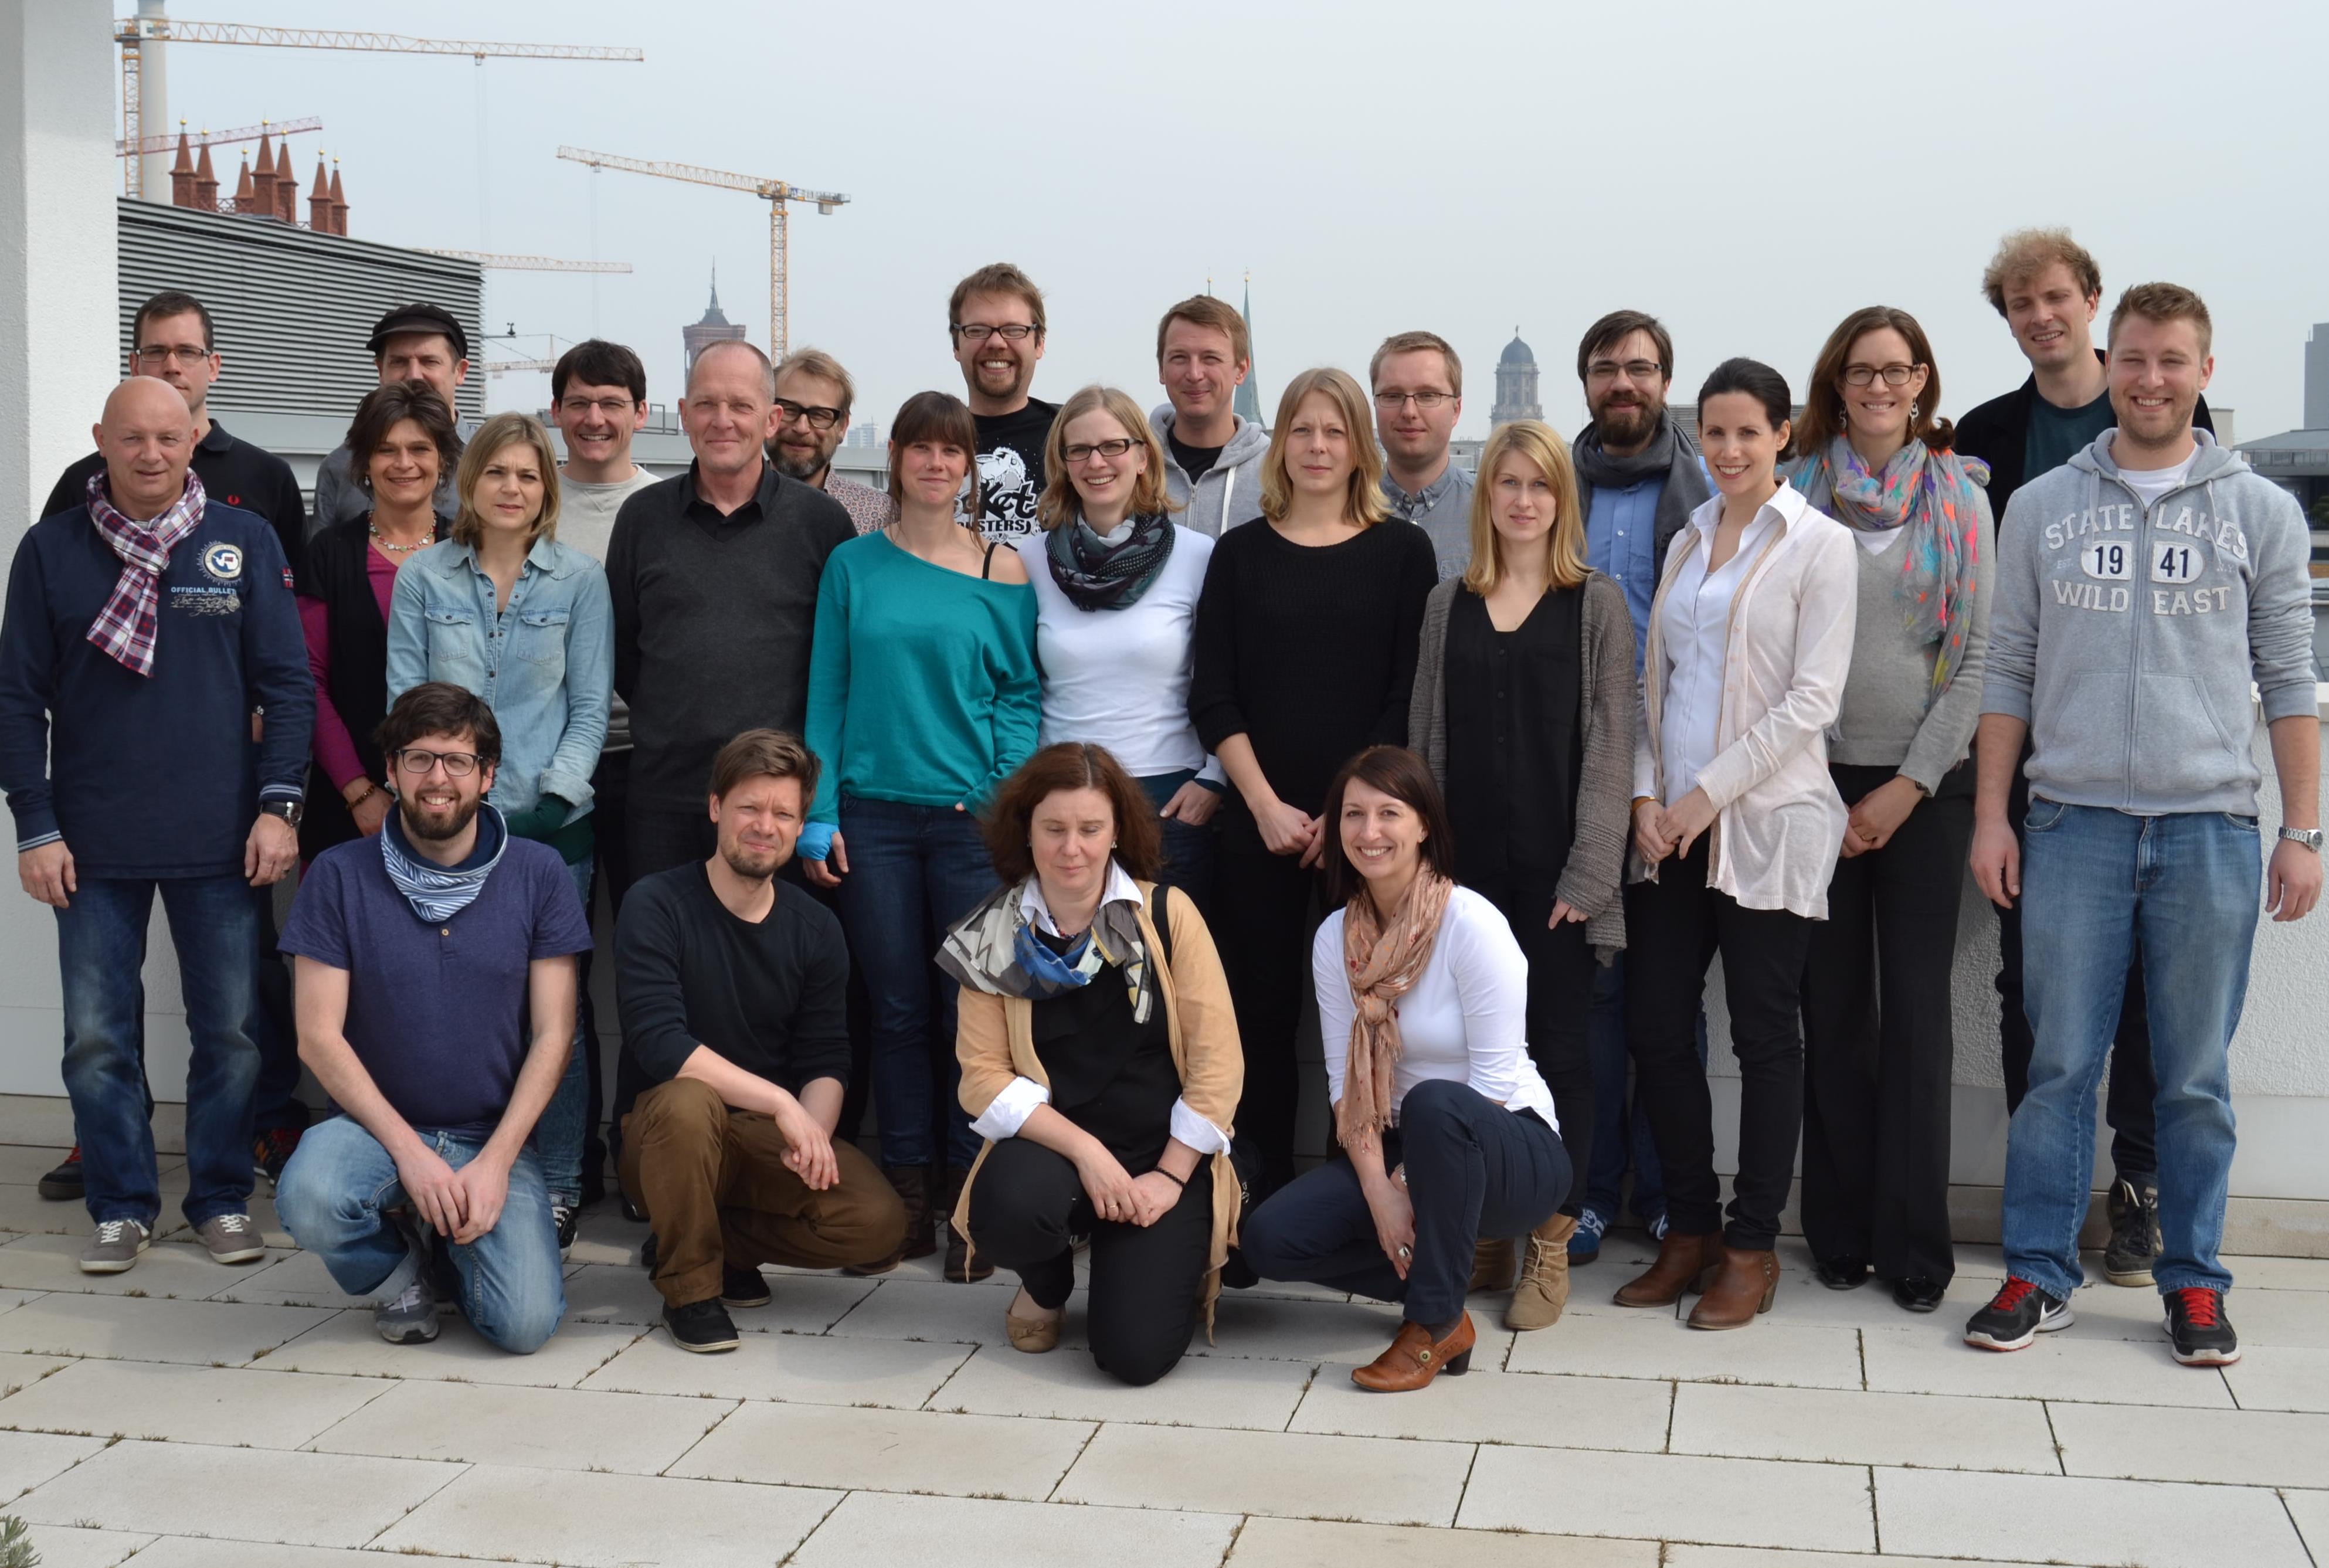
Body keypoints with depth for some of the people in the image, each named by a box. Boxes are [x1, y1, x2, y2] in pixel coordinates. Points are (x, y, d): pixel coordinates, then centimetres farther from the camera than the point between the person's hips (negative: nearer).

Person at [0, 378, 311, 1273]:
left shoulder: (245, 541, 4)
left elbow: (287, 684, 4)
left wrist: (278, 805, -4)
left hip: (220, 840, 0)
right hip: (94, 843, 1)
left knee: (231, 1031, 5)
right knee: (98, 1037, 5)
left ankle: (223, 1200, 18)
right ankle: (121, 1207, 18)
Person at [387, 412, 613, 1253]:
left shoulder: (580, 579, 6)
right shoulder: (424, 577, 9)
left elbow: (591, 706, 4)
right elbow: (405, 697, 7)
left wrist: (559, 795, -9)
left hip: (552, 823, -1)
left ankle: (559, 1185, 10)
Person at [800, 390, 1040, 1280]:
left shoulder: (1002, 571, 4)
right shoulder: (852, 566, 7)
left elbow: (1022, 691, 5)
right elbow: (826, 694, 6)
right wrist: (819, 814, 0)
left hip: (974, 815, -1)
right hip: (874, 814, 1)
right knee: (897, 1009, 6)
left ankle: (971, 1203, 11)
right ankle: (909, 1198, 15)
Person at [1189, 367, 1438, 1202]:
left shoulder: (1402, 551, 4)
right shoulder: (1240, 552, 8)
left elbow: (1410, 696, -1)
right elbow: (1212, 696, 4)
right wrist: (1267, 805, -7)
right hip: (1258, 824, 1)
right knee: (1261, 1008, 3)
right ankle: (1263, 1202, 12)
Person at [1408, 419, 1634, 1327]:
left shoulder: (1597, 605, 2)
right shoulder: (1447, 605, 11)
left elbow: (1608, 744, -3)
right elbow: (1425, 737, 11)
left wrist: (1590, 870, -10)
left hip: (1557, 867, -2)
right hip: (1466, 861, 3)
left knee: (1556, 1045, 2)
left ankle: (1550, 1247, 11)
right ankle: (1481, 1234, 17)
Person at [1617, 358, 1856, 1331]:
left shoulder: (1820, 547, -3)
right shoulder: (1687, 543, 15)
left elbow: (1812, 700, -10)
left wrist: (1708, 793, -12)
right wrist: (1645, 793, 1)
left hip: (1767, 822, -5)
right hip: (1672, 827, 6)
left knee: (1764, 1037, 2)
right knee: (1655, 1029, 4)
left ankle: (1752, 1248, 12)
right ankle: (1691, 1229, 18)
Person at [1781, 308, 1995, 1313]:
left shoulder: (1961, 498, 6)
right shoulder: (1796, 493, 5)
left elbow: (1978, 655, 2)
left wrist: (1909, 787, -5)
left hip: (1924, 785, 0)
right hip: (1819, 777, 0)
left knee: (1917, 1006, -1)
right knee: (1834, 1006, 3)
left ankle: (1914, 1245, 5)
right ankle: (1840, 1232, 13)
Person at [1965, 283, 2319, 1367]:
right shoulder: (2042, 507, 8)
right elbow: (2009, 670, 9)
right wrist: (1989, 816, 3)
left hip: (2210, 827, 0)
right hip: (2074, 823, 0)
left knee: (2197, 1076, 6)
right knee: (2060, 1064, 1)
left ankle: (2193, 1280, 17)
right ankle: (2038, 1275, 10)